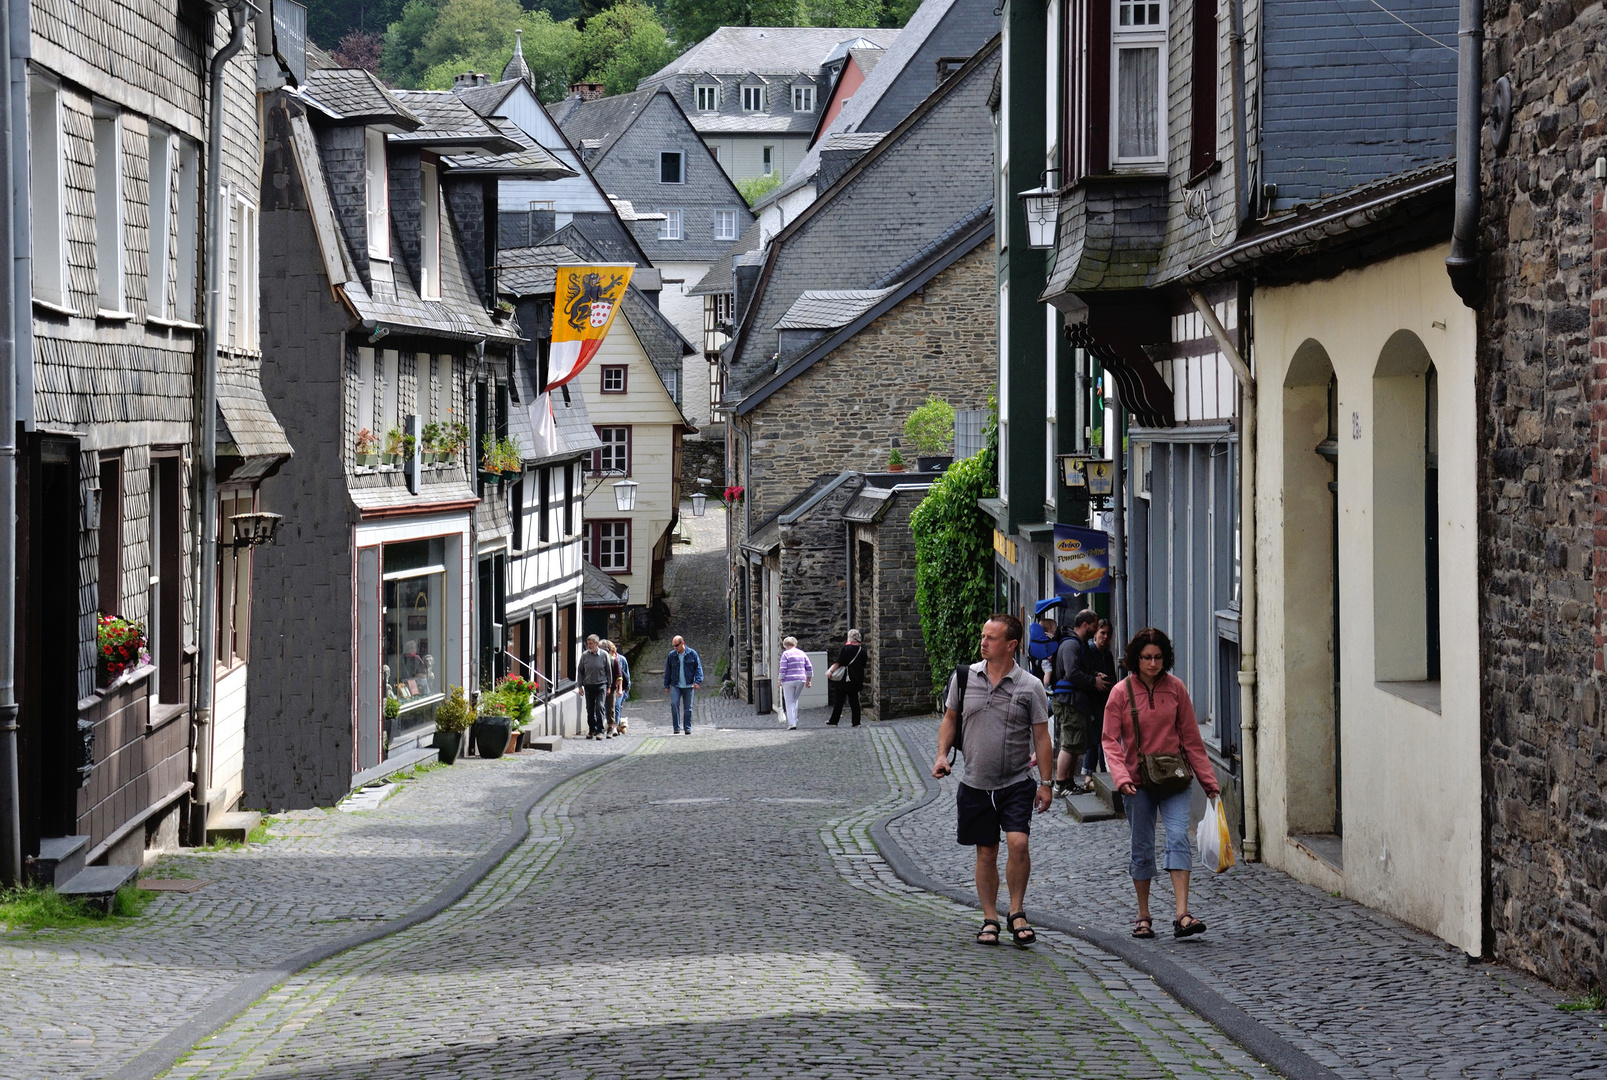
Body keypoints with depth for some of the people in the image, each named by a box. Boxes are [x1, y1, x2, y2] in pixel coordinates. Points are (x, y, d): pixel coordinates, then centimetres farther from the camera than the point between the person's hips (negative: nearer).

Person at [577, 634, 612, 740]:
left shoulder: (604, 655, -1)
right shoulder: (584, 655, 3)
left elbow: (608, 671, 7)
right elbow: (580, 671, 10)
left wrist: (609, 687, 5)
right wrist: (580, 686, 3)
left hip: (601, 685, -2)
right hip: (588, 686, 2)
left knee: (599, 707, -11)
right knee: (590, 709, 6)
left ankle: (599, 731, -9)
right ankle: (591, 730, 17)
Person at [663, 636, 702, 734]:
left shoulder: (692, 653, 1)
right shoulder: (672, 655, 5)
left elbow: (698, 667, 1)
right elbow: (667, 670, 13)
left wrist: (697, 681, -11)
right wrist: (666, 685, 11)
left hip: (688, 686, -1)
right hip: (675, 686, 1)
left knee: (688, 708, 4)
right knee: (674, 704, -16)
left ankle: (688, 729, 13)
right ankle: (676, 728, -10)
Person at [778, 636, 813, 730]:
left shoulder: (786, 654, -6)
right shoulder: (802, 653, 10)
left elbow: (783, 669, -11)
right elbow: (809, 668, 9)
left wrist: (780, 680, -4)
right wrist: (809, 680, 16)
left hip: (789, 680, -5)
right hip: (801, 680, 5)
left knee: (789, 703, -1)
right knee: (795, 700, 20)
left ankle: (792, 724, -8)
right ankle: (794, 720, 18)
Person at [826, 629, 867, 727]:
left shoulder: (845, 648, -11)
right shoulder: (862, 650, 4)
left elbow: (838, 663, -14)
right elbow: (863, 665, 11)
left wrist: (830, 671, -7)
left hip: (845, 679, -5)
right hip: (857, 679, 5)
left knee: (839, 700, 3)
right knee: (854, 700, 9)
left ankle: (833, 721, 8)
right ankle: (856, 722, 4)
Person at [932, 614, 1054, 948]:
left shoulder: (1030, 686, -4)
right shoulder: (964, 677, 2)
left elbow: (1041, 736, 0)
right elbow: (950, 719, 14)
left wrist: (1045, 783, -3)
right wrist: (942, 755, -1)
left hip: (1016, 783, -2)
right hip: (976, 783, 2)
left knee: (1017, 843, -18)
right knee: (986, 854, 7)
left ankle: (1017, 913, -1)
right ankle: (990, 920, 19)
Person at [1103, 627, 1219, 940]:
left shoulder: (1175, 688, 2)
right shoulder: (1121, 692, -2)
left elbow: (1191, 737, 8)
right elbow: (1110, 741, -4)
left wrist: (1207, 778, 8)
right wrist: (1121, 777, -19)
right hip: (1138, 782, 0)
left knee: (1178, 838, -15)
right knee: (1142, 849, 6)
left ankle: (1182, 916, -22)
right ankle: (1144, 917, 20)